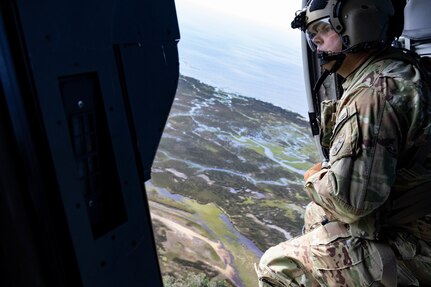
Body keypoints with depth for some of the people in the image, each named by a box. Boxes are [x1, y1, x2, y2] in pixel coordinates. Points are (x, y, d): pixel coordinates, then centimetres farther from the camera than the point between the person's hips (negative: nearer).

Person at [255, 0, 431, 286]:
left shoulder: (373, 94, -26)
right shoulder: (398, 69, 8)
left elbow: (350, 200, -32)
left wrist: (315, 178, -12)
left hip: (408, 250, -10)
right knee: (317, 213, 26)